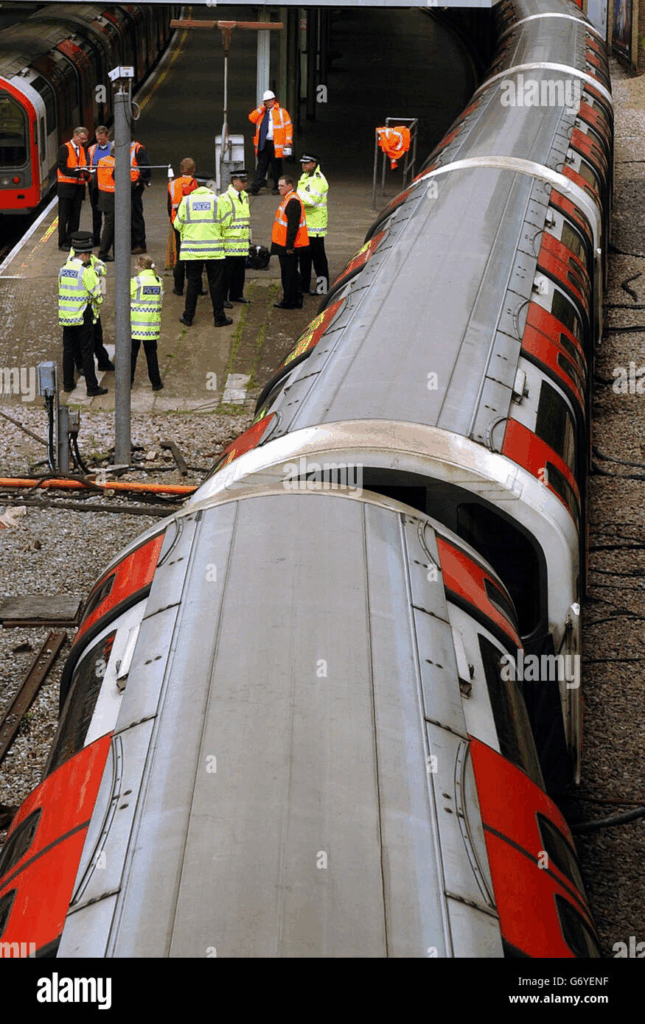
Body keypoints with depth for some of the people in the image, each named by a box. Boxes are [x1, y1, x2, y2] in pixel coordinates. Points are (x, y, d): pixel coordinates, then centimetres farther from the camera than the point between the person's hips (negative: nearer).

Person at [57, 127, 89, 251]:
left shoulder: (82, 149, 15)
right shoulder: (65, 148, -6)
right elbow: (62, 167, -12)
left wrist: (86, 173, -4)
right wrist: (76, 171, -22)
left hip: (78, 187, 6)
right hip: (66, 186, -6)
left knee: (75, 217, 7)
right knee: (64, 216, -2)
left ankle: (71, 241, 14)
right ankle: (63, 243, 2)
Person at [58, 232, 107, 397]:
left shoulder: (63, 270, 4)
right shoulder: (86, 272, -16)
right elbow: (97, 295, -13)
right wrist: (96, 308, 6)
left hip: (66, 316, 6)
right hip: (83, 318, -6)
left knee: (68, 350, 14)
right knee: (87, 352, -1)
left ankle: (68, 383, 20)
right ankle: (92, 387, 2)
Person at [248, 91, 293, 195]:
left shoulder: (281, 112, 5)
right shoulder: (261, 112, 17)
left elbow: (288, 127, 1)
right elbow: (252, 118, 3)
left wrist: (288, 142, -9)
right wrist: (262, 108, 0)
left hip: (275, 145, -3)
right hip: (263, 144, 3)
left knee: (276, 167, 4)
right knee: (261, 167, 0)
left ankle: (277, 188, 14)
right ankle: (254, 189, -4)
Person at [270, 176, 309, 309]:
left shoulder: (293, 201, -19)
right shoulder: (289, 199, 15)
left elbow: (293, 226, -23)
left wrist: (289, 246, -23)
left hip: (288, 247, -11)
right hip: (286, 245, 11)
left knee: (289, 274, -3)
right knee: (292, 274, 15)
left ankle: (289, 302, 2)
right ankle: (296, 300, 20)